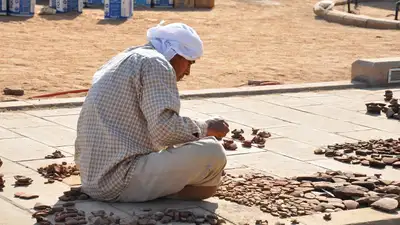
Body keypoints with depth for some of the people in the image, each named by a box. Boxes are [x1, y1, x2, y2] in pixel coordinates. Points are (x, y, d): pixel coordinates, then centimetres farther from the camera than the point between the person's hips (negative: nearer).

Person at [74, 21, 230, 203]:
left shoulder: (122, 60, 20)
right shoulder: (156, 64, -9)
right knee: (211, 152, -13)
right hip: (121, 183, -10)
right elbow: (165, 130, -22)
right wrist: (206, 128, -6)